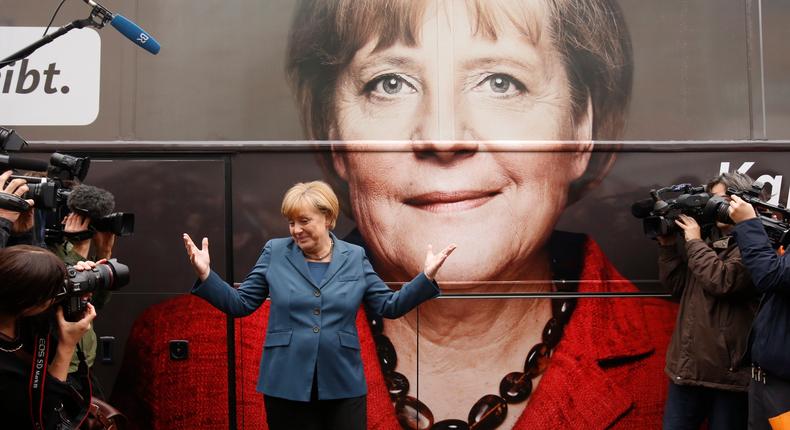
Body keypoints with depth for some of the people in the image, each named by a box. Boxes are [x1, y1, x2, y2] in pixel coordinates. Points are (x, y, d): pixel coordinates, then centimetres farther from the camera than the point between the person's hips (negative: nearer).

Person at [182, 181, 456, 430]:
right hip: (286, 385, 0)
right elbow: (240, 304, 3)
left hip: (344, 385, 1)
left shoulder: (355, 257, 3)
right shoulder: (275, 253, 1)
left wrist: (426, 277, -7)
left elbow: (390, 306, 5)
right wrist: (205, 275, -11)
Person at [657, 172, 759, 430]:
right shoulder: (709, 242, 13)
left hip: (728, 371, -7)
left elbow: (722, 281, -22)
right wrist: (668, 245, 3)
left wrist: (694, 241, -10)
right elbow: (677, 285, 14)